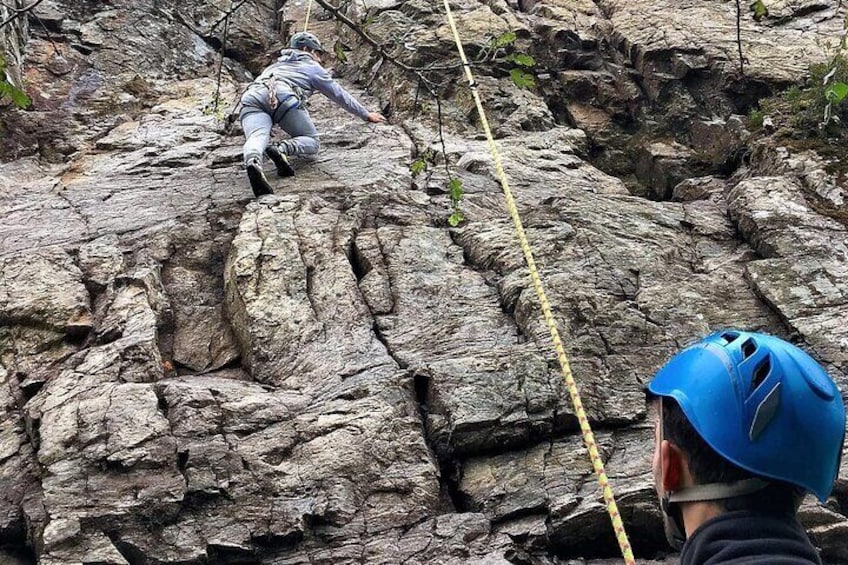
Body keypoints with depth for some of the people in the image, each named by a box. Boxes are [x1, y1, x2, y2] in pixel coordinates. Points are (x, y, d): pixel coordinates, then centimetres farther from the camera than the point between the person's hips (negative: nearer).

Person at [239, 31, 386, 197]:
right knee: (311, 141, 5)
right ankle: (282, 150, -28)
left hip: (252, 97, 4)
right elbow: (340, 95, 34)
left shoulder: (275, 66, 44)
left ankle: (252, 162, -57)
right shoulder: (312, 67, 29)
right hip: (283, 97, -4)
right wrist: (366, 115, 45)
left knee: (257, 137, -21)